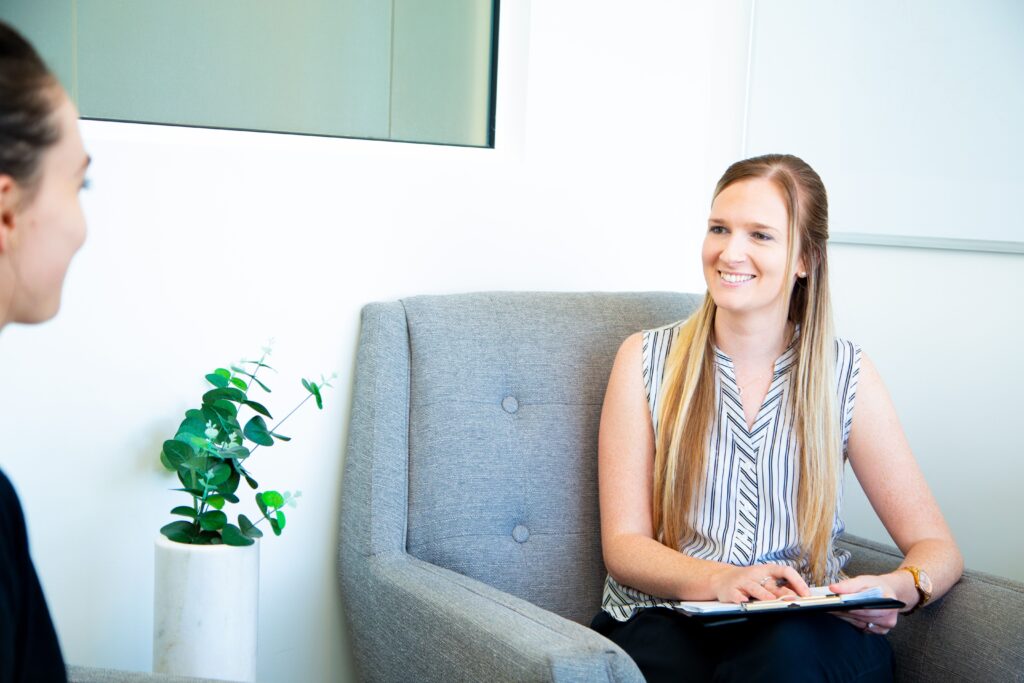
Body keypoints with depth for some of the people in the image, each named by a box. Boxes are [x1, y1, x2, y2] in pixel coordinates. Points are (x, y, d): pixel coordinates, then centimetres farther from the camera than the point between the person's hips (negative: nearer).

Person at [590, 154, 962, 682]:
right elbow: (623, 543, 0)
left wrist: (900, 588, -20)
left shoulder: (846, 375, 4)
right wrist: (719, 581, -21)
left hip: (804, 630, 0)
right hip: (664, 621, 1)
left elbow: (936, 547, 5)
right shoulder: (646, 360, 4)